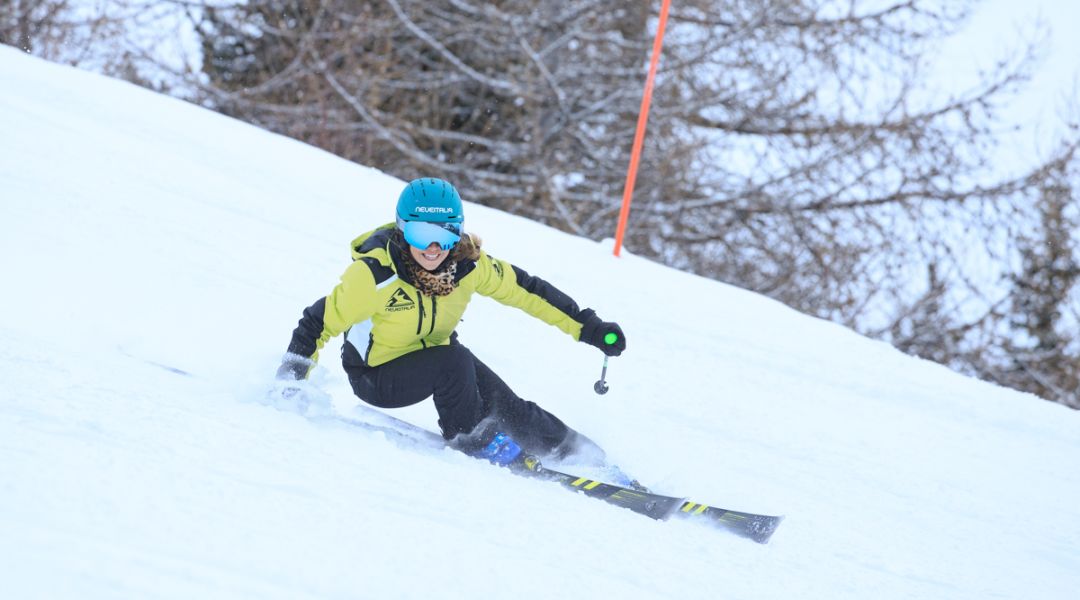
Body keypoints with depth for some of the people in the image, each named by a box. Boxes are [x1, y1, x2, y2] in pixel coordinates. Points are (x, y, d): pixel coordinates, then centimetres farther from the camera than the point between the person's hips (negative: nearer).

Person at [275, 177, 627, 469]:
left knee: (504, 405, -11)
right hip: (378, 376, -5)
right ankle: (471, 441, -7)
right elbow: (322, 321, -21)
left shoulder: (468, 264, -18)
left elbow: (524, 289, -6)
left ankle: (578, 452, 9)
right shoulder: (376, 274, -32)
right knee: (452, 362, -31)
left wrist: (588, 327, -5)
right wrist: (291, 378, -26)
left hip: (434, 353, 5)